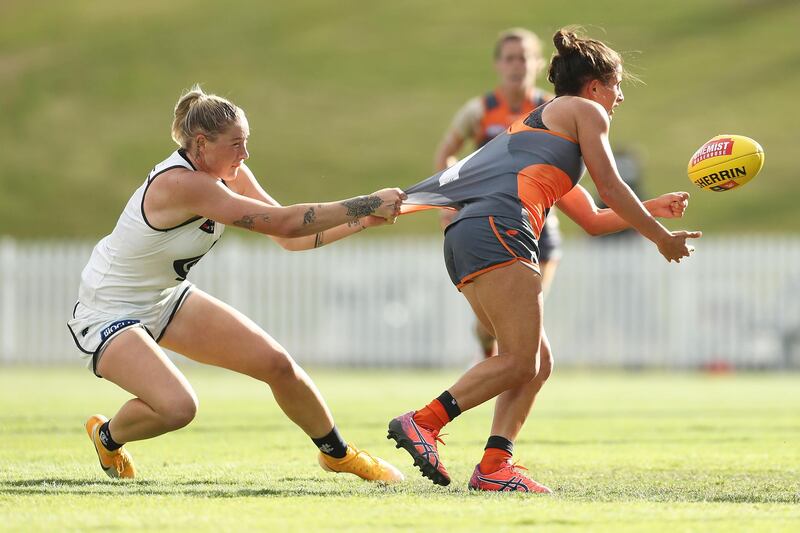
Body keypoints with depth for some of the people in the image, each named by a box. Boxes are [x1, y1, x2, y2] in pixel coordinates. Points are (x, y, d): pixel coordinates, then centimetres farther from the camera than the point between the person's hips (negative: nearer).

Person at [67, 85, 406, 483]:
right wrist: (366, 204, -31)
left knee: (276, 363, 1)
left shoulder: (233, 176, -6)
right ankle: (108, 436, 4)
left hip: (163, 299, 9)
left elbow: (291, 238, -1)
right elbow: (283, 224, -35)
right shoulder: (182, 183, -33)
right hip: (107, 313, -9)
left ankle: (337, 453, 25)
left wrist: (361, 220, -15)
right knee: (177, 406, -30)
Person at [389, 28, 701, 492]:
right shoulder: (585, 111, 11)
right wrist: (663, 238, 17)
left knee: (537, 365, 6)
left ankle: (494, 465, -7)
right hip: (498, 230, -9)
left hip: (466, 234, 9)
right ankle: (422, 423, -23)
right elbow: (610, 188, 8)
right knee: (520, 361, -14)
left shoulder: (539, 120, 36)